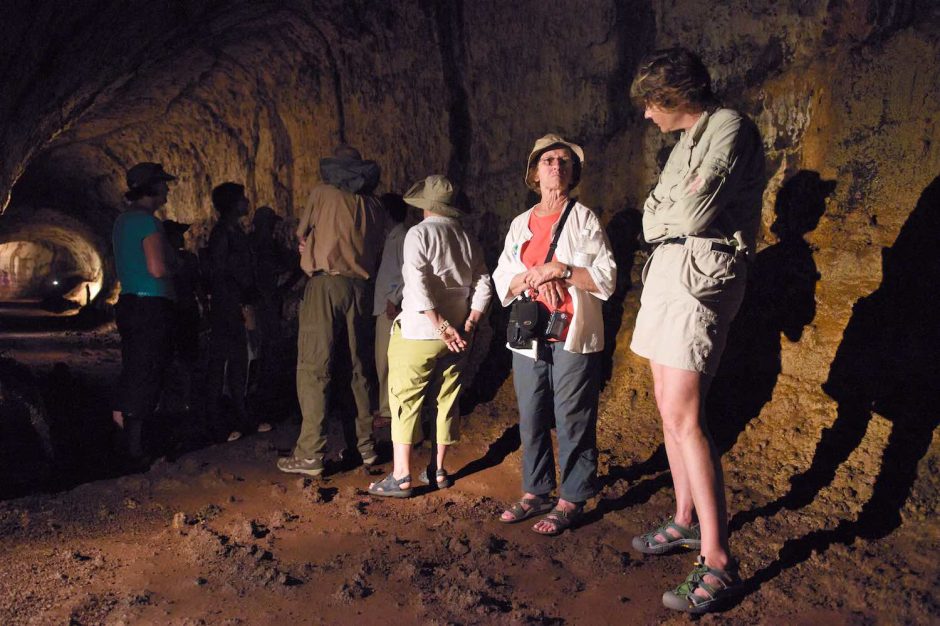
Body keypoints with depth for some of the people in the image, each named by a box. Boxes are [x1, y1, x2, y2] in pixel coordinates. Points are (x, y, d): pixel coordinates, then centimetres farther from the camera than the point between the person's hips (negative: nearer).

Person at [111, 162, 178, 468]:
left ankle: (123, 418, 27)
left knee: (132, 373, 18)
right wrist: (175, 271, -3)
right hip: (151, 306, -9)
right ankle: (134, 450, 4)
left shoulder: (123, 220, 15)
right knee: (146, 377, -3)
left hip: (129, 303, 9)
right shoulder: (148, 222, -14)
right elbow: (158, 269, -23)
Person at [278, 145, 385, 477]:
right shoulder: (374, 206, 13)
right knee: (359, 366, 13)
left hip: (326, 284, -4)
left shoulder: (323, 193, 3)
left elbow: (302, 236, 13)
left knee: (314, 369, -4)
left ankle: (310, 454, -6)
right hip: (361, 287, 5)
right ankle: (366, 444, 19)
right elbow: (377, 251, 14)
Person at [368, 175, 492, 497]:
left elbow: (418, 286, -19)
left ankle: (401, 477, 3)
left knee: (405, 401, 2)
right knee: (447, 400, 12)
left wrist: (441, 326, -17)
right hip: (455, 335, 5)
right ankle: (438, 471, 22)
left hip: (418, 334, -5)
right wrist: (467, 326, 2)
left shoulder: (419, 233, -9)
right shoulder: (468, 239, 7)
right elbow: (483, 287, 3)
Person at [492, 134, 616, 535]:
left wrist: (560, 270, -16)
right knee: (531, 420, 9)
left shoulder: (584, 219, 2)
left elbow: (605, 279, -6)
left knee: (573, 421, -1)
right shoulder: (520, 224, 14)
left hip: (573, 339, -4)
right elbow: (502, 280, 8)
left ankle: (571, 500, 11)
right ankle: (536, 492, 22)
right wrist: (535, 277, -10)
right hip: (528, 339, 4)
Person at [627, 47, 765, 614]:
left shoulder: (729, 128, -8)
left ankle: (718, 560, -9)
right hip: (666, 273, 10)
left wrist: (668, 212, 1)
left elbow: (692, 214, -17)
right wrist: (675, 213, -3)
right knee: (670, 406, 12)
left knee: (684, 416, -15)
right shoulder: (689, 140, 21)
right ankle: (686, 521, 24)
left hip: (699, 277, -10)